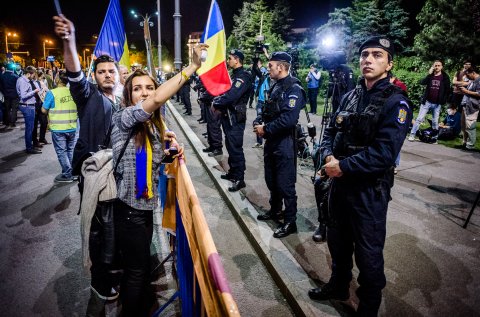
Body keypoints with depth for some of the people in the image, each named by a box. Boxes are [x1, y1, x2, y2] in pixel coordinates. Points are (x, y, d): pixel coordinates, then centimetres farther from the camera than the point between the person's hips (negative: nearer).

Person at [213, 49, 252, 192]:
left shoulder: (243, 77, -16)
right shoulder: (234, 75, 15)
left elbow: (231, 96, -26)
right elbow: (225, 91, 18)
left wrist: (216, 104, -13)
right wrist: (217, 101, 0)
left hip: (236, 118, -10)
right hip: (228, 116, 10)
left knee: (236, 148, -5)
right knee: (230, 146, 17)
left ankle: (239, 179, 4)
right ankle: (232, 172, 31)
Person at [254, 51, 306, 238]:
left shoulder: (294, 89, -16)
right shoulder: (276, 86, 12)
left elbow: (288, 119, -27)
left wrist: (265, 129, -18)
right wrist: (258, 123, -2)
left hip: (284, 143, -9)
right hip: (271, 141, 9)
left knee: (285, 184, 0)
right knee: (271, 180, 19)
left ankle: (290, 222, 14)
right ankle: (275, 211, 38)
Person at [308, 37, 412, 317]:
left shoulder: (396, 102, -14)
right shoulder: (351, 96, 8)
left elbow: (384, 153, -23)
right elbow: (331, 130, 10)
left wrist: (343, 166, -18)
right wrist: (328, 156, -10)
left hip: (370, 191, -6)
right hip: (340, 182, 7)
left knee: (368, 254, 9)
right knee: (337, 240, 23)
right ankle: (339, 286, 47)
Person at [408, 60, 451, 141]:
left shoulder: (445, 77, 2)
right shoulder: (430, 75, 4)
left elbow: (447, 90, 4)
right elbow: (422, 82, -14)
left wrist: (443, 100, -2)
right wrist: (429, 74, -18)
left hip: (437, 103, 0)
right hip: (427, 101, 0)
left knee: (435, 121, 7)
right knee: (419, 119, -3)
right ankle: (412, 135, 1)